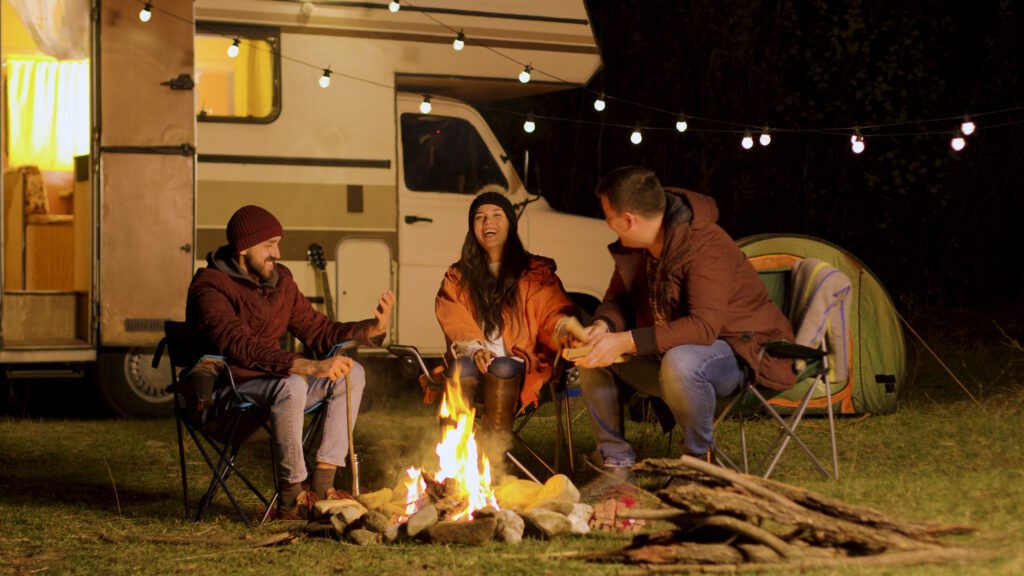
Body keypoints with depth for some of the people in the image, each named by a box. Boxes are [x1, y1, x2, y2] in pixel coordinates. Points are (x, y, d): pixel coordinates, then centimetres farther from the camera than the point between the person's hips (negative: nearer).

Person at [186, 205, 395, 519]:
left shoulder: (279, 280, 9)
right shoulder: (210, 286, -16)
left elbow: (317, 330, 13)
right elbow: (240, 347, -30)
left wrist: (372, 328, -5)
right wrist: (309, 367, -40)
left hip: (271, 380, 8)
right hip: (226, 391, -8)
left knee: (352, 373, -7)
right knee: (292, 385, -36)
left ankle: (320, 489, -13)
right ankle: (290, 499, -28)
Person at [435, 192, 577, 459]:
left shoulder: (535, 272, 14)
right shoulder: (457, 277, 18)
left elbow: (554, 313, 1)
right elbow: (455, 324, 4)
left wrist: (568, 328, -24)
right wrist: (474, 350, -18)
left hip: (519, 370, -1)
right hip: (473, 366, 1)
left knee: (502, 368, -36)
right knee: (462, 369, -34)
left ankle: (493, 460, -41)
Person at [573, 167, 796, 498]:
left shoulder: (706, 246, -28)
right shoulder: (633, 248, -2)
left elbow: (704, 326, -36)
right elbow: (617, 300, 10)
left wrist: (627, 342, -40)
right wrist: (603, 327, -16)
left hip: (741, 354, -8)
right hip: (667, 354, 8)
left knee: (680, 363, -40)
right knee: (592, 359, -9)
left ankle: (699, 459, -15)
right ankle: (617, 462, -2)